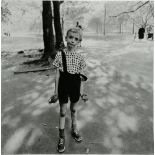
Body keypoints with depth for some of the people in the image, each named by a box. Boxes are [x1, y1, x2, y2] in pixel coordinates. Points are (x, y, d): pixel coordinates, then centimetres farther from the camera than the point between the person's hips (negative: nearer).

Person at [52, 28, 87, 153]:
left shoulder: (80, 57, -5)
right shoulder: (60, 55, -9)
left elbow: (81, 75, 2)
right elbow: (58, 73, -4)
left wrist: (82, 90, 4)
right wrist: (56, 90, -2)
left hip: (75, 86, 2)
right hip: (63, 85, -1)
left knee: (74, 109, 20)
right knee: (63, 111, 9)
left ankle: (74, 130, 43)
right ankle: (62, 137, 26)